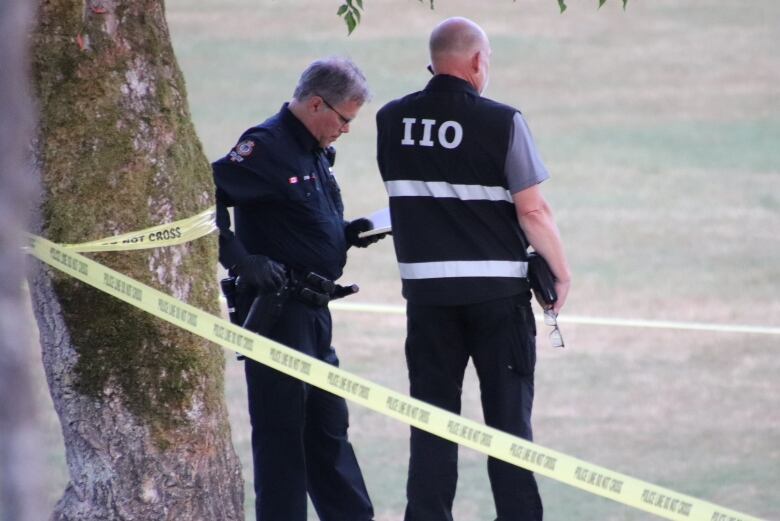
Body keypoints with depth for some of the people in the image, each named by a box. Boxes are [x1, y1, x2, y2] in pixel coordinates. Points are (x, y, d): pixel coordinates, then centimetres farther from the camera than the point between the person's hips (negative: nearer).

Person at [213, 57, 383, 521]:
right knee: (282, 426, -4)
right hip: (276, 305, -10)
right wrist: (240, 260, -23)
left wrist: (348, 234, 7)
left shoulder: (318, 153, 15)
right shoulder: (266, 146, -14)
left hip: (313, 309, 10)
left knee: (329, 422, 15)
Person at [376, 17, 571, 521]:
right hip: (497, 289, -3)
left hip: (427, 289, 3)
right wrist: (561, 272, 1)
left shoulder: (391, 121, 1)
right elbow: (532, 210, -11)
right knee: (508, 414, 5)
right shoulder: (501, 122, -12)